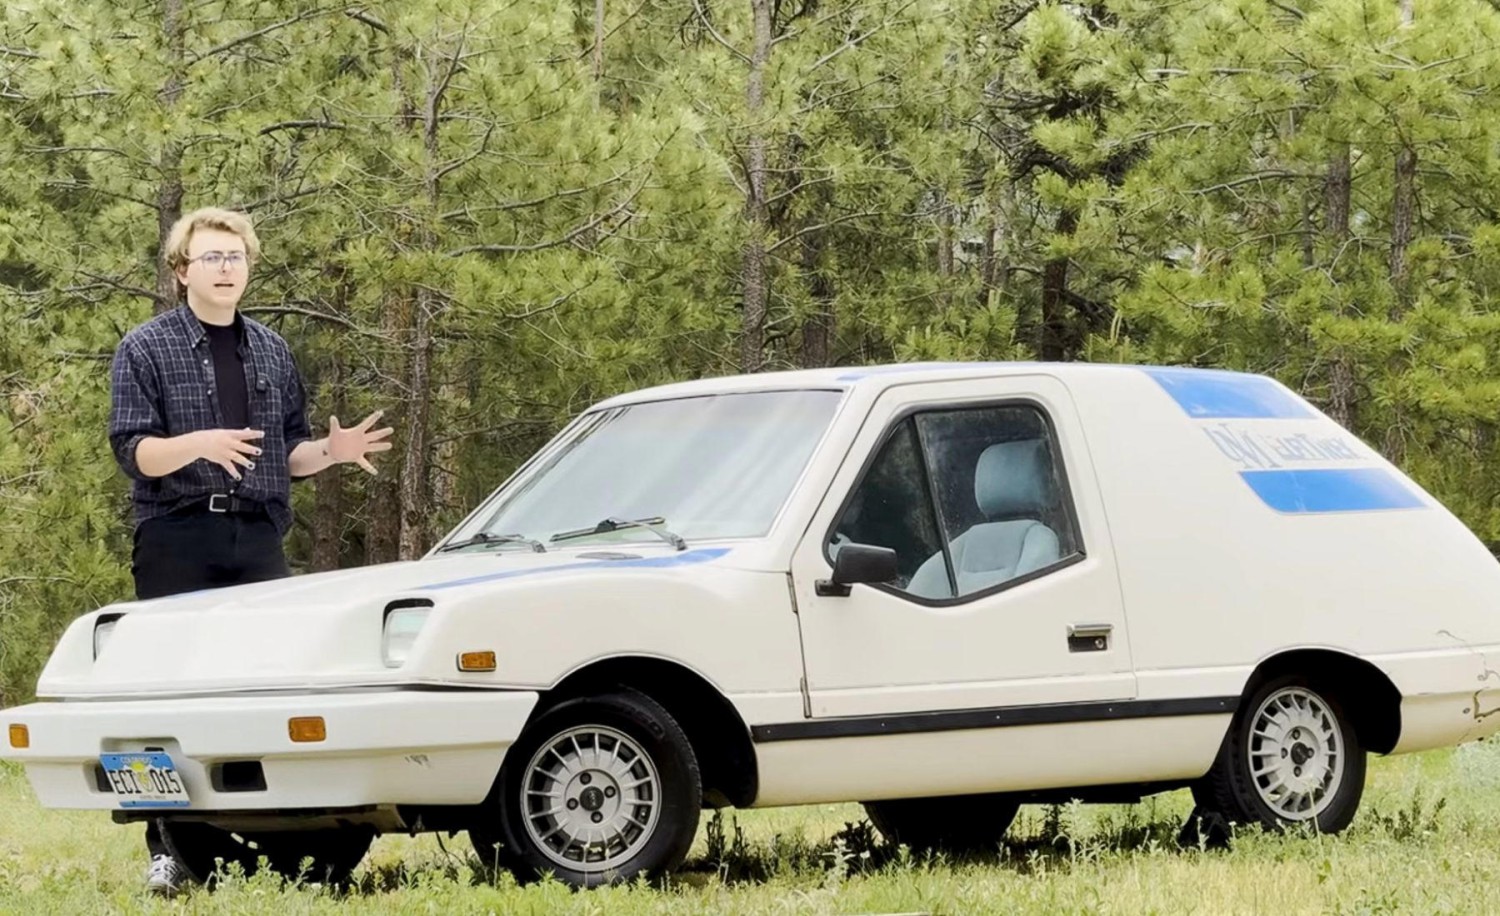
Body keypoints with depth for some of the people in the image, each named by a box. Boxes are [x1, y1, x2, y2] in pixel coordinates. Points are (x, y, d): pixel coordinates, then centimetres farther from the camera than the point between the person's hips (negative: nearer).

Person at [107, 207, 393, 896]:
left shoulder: (271, 352, 16)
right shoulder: (146, 349, 1)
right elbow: (133, 451, -8)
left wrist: (331, 450, -1)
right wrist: (199, 443, -26)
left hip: (258, 540, 4)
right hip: (177, 541, -4)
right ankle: (169, 849, -4)